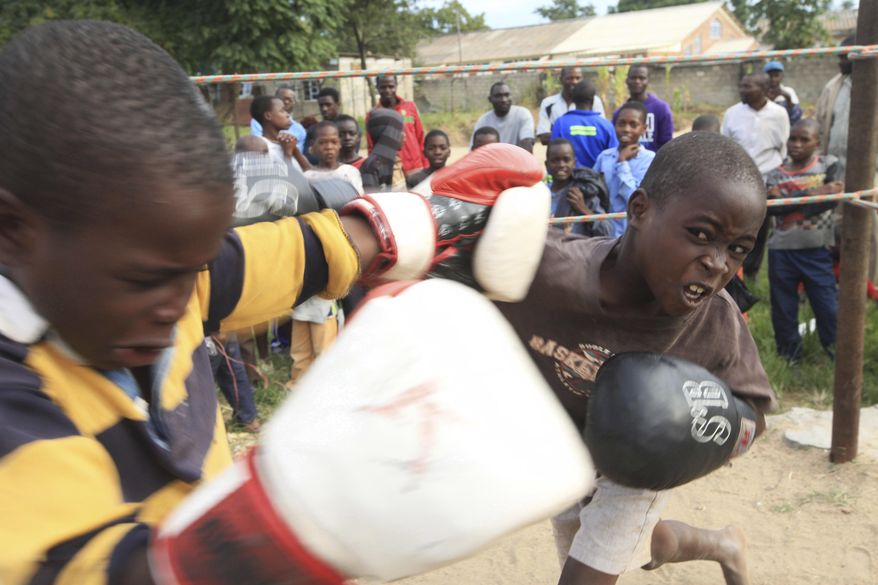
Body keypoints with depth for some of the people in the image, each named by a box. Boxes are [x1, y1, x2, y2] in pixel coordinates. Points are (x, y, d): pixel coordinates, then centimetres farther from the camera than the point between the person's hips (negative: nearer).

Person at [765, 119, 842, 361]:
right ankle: (788, 354, 27)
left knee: (828, 305, 2)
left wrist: (788, 201, -22)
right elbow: (771, 207, -16)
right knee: (783, 306, 10)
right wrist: (811, 193, -22)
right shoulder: (776, 174, 2)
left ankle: (837, 356, 20)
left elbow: (832, 198, -15)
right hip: (782, 251, 1)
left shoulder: (828, 164, 2)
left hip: (817, 250, -1)